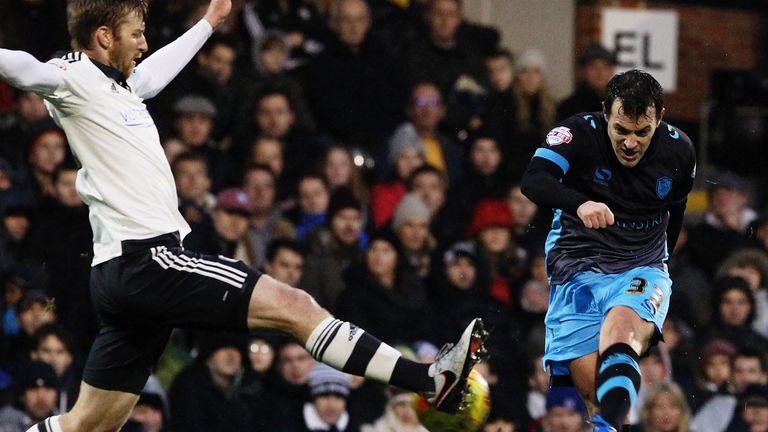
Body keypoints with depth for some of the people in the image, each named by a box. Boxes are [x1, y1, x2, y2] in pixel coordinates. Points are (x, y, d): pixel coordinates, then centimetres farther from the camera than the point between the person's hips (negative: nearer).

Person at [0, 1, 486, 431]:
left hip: (123, 273, 10)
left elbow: (158, 68, 41)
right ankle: (430, 381, -12)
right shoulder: (72, 77, -7)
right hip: (145, 259, -10)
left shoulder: (117, 84, 20)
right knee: (294, 306, -11)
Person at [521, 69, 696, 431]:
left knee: (620, 329, -35)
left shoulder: (678, 151, 0)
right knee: (591, 388, -13)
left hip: (642, 269, 1)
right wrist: (580, 203, -47)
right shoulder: (580, 133, -11)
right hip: (578, 271, -1)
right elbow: (533, 180, -28)